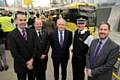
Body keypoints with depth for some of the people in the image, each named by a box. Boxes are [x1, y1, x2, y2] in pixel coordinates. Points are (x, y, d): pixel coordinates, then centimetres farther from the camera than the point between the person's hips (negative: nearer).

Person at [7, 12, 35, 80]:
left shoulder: (31, 32, -1)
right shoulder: (11, 35, -14)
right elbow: (14, 53, -15)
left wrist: (32, 60, -14)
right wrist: (26, 64, -14)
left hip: (32, 63, 4)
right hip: (20, 66, -3)